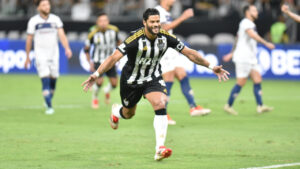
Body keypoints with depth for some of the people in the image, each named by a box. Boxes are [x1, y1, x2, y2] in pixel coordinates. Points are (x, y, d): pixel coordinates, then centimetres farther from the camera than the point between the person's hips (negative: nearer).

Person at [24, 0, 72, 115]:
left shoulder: (55, 19, 3)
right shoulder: (33, 21, -2)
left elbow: (62, 35, -6)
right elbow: (29, 39, 5)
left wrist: (67, 48, -22)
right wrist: (27, 57, 8)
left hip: (54, 53, 3)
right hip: (40, 54, -3)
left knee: (53, 79, 7)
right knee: (45, 79, -14)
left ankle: (48, 100, 31)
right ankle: (49, 107, -14)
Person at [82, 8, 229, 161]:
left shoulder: (165, 37, -17)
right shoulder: (135, 39, -29)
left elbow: (188, 52, -7)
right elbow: (114, 57, -34)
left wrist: (211, 67, -5)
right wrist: (96, 74, -45)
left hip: (153, 78, 2)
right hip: (131, 80, -2)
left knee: (160, 104, -24)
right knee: (128, 114, 17)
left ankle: (160, 148, -25)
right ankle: (115, 112, 58)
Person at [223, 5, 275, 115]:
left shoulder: (250, 24, 21)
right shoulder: (246, 22, -10)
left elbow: (238, 41, 28)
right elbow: (252, 35, -29)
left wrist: (232, 54, 31)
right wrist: (266, 43, -32)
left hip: (251, 58, 10)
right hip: (243, 58, -10)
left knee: (258, 79, -1)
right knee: (241, 83, -7)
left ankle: (260, 106, -6)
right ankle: (228, 106, 3)